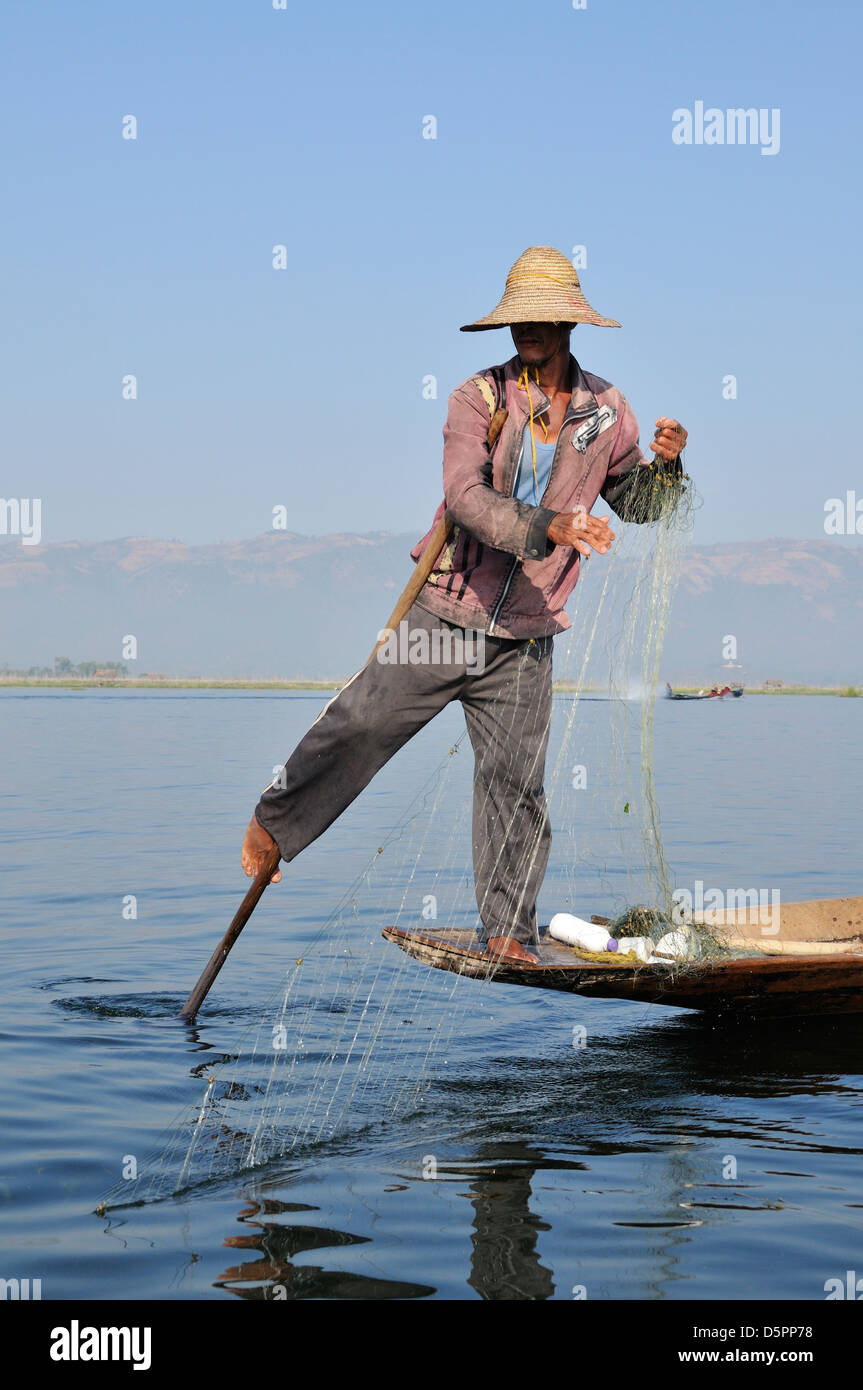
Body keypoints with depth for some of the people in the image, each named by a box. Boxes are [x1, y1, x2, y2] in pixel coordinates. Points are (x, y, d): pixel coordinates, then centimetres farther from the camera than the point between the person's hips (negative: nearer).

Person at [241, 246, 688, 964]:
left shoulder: (607, 410, 3)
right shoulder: (479, 398, -7)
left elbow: (636, 505, 16)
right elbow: (465, 494, -23)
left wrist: (663, 466, -7)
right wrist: (547, 526, -38)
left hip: (524, 642, 2)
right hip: (445, 615, -2)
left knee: (517, 784, 4)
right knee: (357, 724, -2)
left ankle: (508, 933, 14)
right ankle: (274, 822, 21)